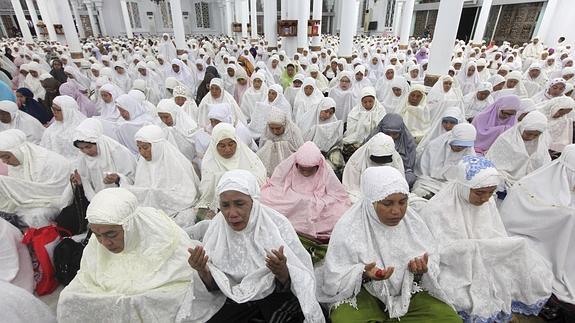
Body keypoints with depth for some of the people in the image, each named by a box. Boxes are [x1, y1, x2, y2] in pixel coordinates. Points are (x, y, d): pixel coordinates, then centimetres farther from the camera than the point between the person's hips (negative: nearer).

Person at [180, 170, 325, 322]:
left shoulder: (277, 225, -19)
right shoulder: (216, 228, -11)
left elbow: (298, 281, -16)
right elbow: (214, 287, -5)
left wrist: (282, 272, -37)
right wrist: (203, 271, -26)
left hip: (274, 294, -2)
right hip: (235, 299, 3)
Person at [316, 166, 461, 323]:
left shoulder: (412, 220, -5)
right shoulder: (348, 229, -19)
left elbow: (432, 260, 4)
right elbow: (334, 281, -15)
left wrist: (423, 269, -19)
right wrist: (363, 274, -33)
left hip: (408, 290, 5)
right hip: (362, 294, -4)